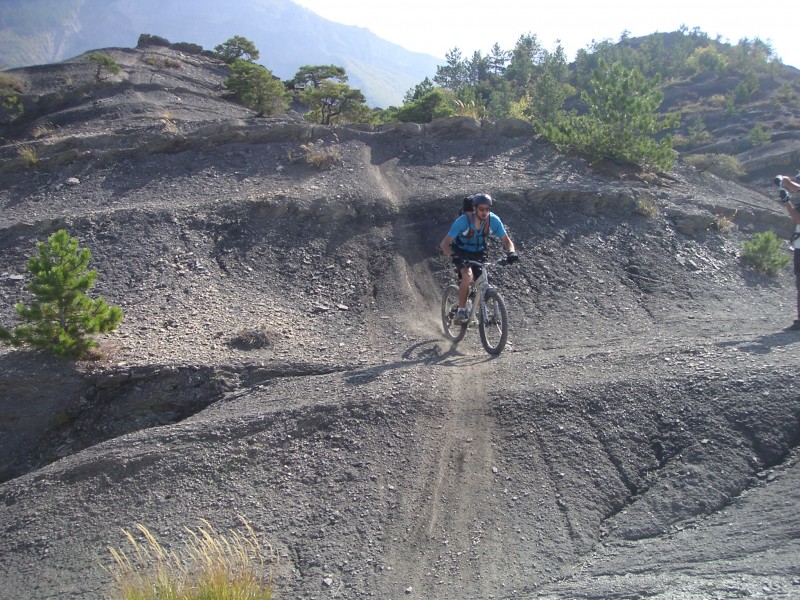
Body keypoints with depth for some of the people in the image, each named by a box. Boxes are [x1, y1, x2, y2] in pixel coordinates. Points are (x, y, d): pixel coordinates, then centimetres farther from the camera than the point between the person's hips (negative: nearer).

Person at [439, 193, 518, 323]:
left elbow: (506, 240, -10)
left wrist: (511, 252, -32)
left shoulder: (494, 220, -21)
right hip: (461, 252, -3)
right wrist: (453, 255, -50)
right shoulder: (463, 220, -31)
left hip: (479, 252, 4)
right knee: (468, 276, -30)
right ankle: (461, 310, -16)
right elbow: (444, 244, -31)